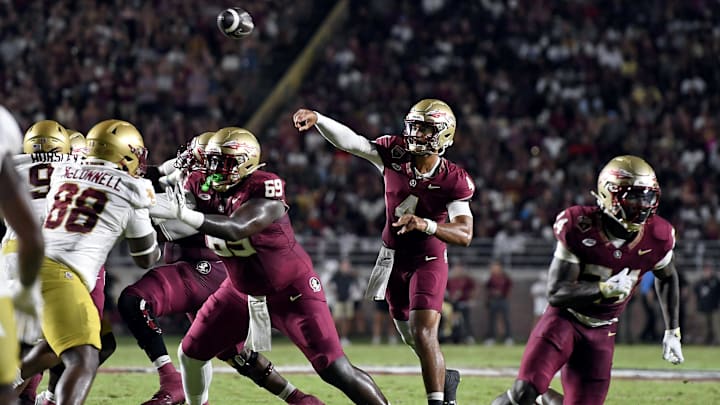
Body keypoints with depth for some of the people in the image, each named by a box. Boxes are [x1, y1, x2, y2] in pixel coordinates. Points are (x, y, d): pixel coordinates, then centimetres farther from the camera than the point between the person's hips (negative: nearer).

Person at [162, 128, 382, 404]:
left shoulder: (263, 189, -29)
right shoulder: (202, 186, -7)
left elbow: (236, 229, -42)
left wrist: (187, 215, -52)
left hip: (290, 291, -7)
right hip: (243, 291, 7)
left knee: (334, 369, -13)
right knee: (190, 352, 9)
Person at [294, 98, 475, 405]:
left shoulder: (453, 181, -19)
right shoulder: (395, 154, -11)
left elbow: (464, 234, -26)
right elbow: (348, 141, -21)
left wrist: (426, 225, -42)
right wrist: (316, 119, -38)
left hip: (428, 261, -4)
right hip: (394, 259, 4)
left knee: (423, 333, -19)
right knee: (412, 338, 17)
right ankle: (445, 378, 44)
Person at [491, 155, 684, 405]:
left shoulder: (657, 238, -10)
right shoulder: (579, 228, -20)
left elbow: (667, 277, 13)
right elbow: (556, 293, -21)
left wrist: (672, 332, 12)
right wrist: (607, 289, -31)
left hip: (601, 332, 4)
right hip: (564, 319, -4)